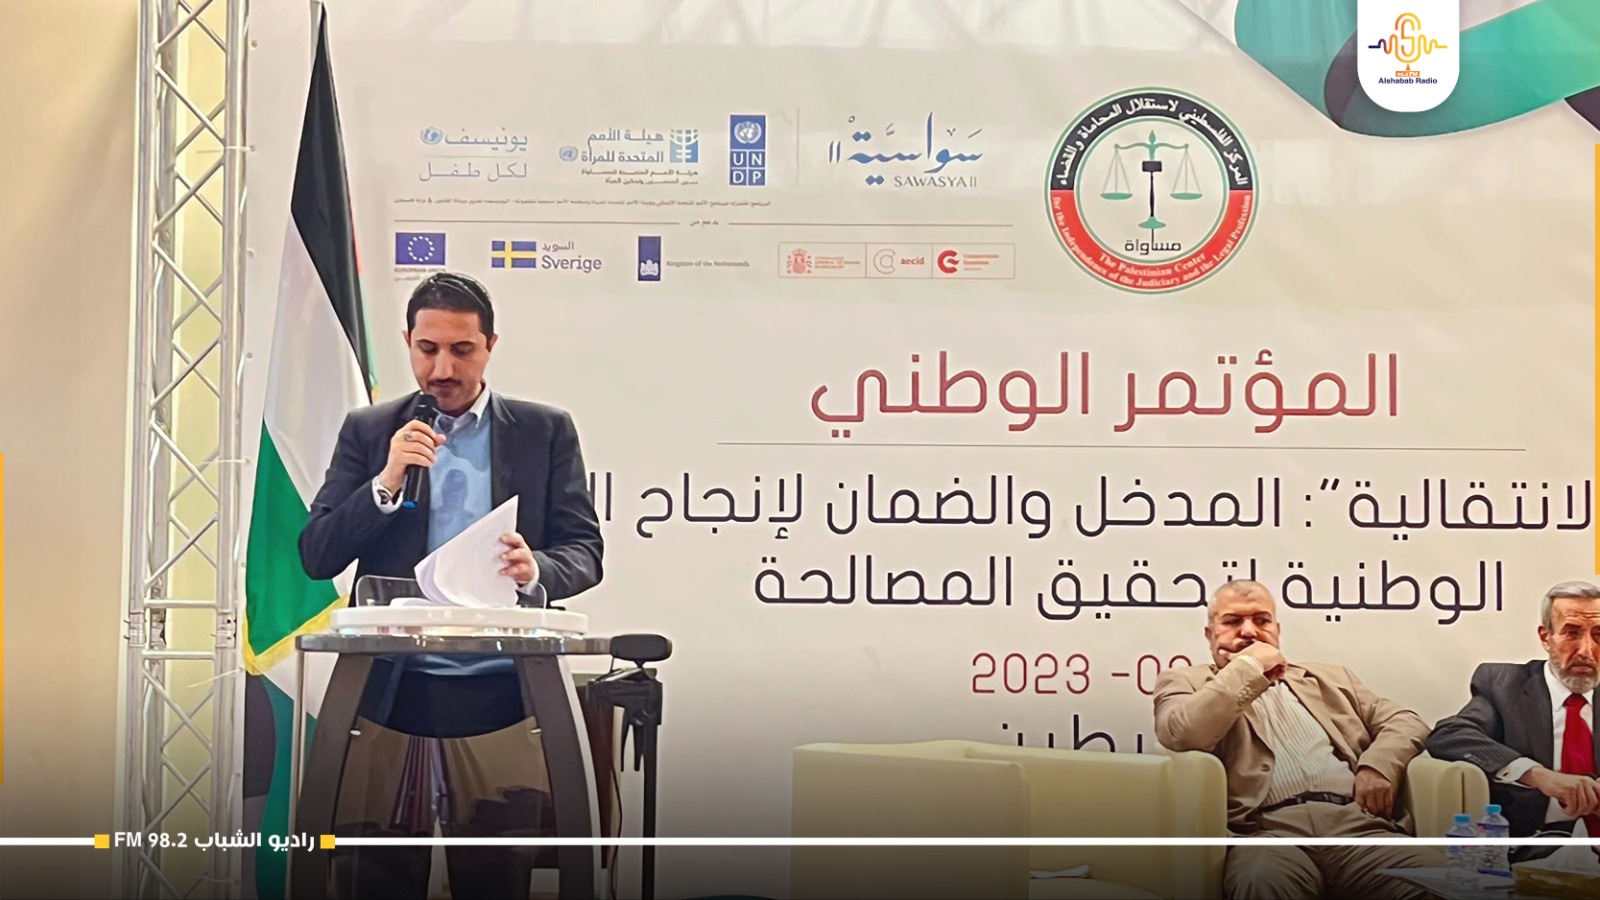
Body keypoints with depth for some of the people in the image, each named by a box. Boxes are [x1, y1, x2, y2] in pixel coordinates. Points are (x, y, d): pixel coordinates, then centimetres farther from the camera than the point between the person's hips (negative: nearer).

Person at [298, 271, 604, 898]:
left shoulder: (546, 431, 9)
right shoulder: (368, 433, 11)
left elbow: (585, 553, 7)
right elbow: (317, 557, 6)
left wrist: (536, 571, -16)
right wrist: (387, 482, -10)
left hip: (499, 699, 0)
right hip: (390, 698, 1)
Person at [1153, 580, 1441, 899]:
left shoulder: (1328, 678, 33)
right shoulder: (1187, 682, 20)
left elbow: (1405, 721, 26)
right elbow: (1181, 735, -3)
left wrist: (1378, 765, 3)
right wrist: (1249, 667, 3)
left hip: (1356, 821, 4)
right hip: (1270, 829, -3)